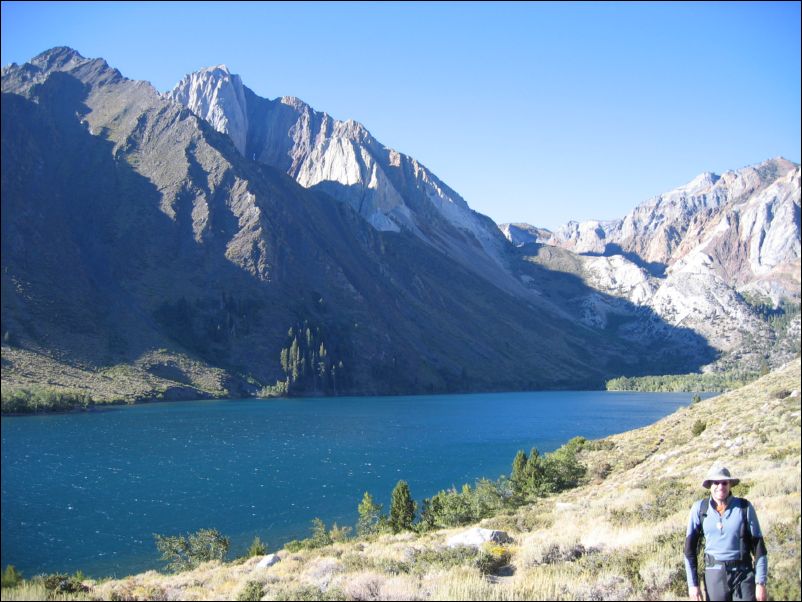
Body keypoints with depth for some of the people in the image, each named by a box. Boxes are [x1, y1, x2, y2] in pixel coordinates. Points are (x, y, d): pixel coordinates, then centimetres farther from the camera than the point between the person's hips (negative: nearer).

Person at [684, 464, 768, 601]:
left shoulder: (745, 507, -5)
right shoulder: (699, 508, -3)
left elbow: (759, 546, -2)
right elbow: (690, 547, 0)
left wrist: (761, 583, -7)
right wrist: (692, 583, -4)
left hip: (743, 574, -1)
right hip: (714, 575, 1)